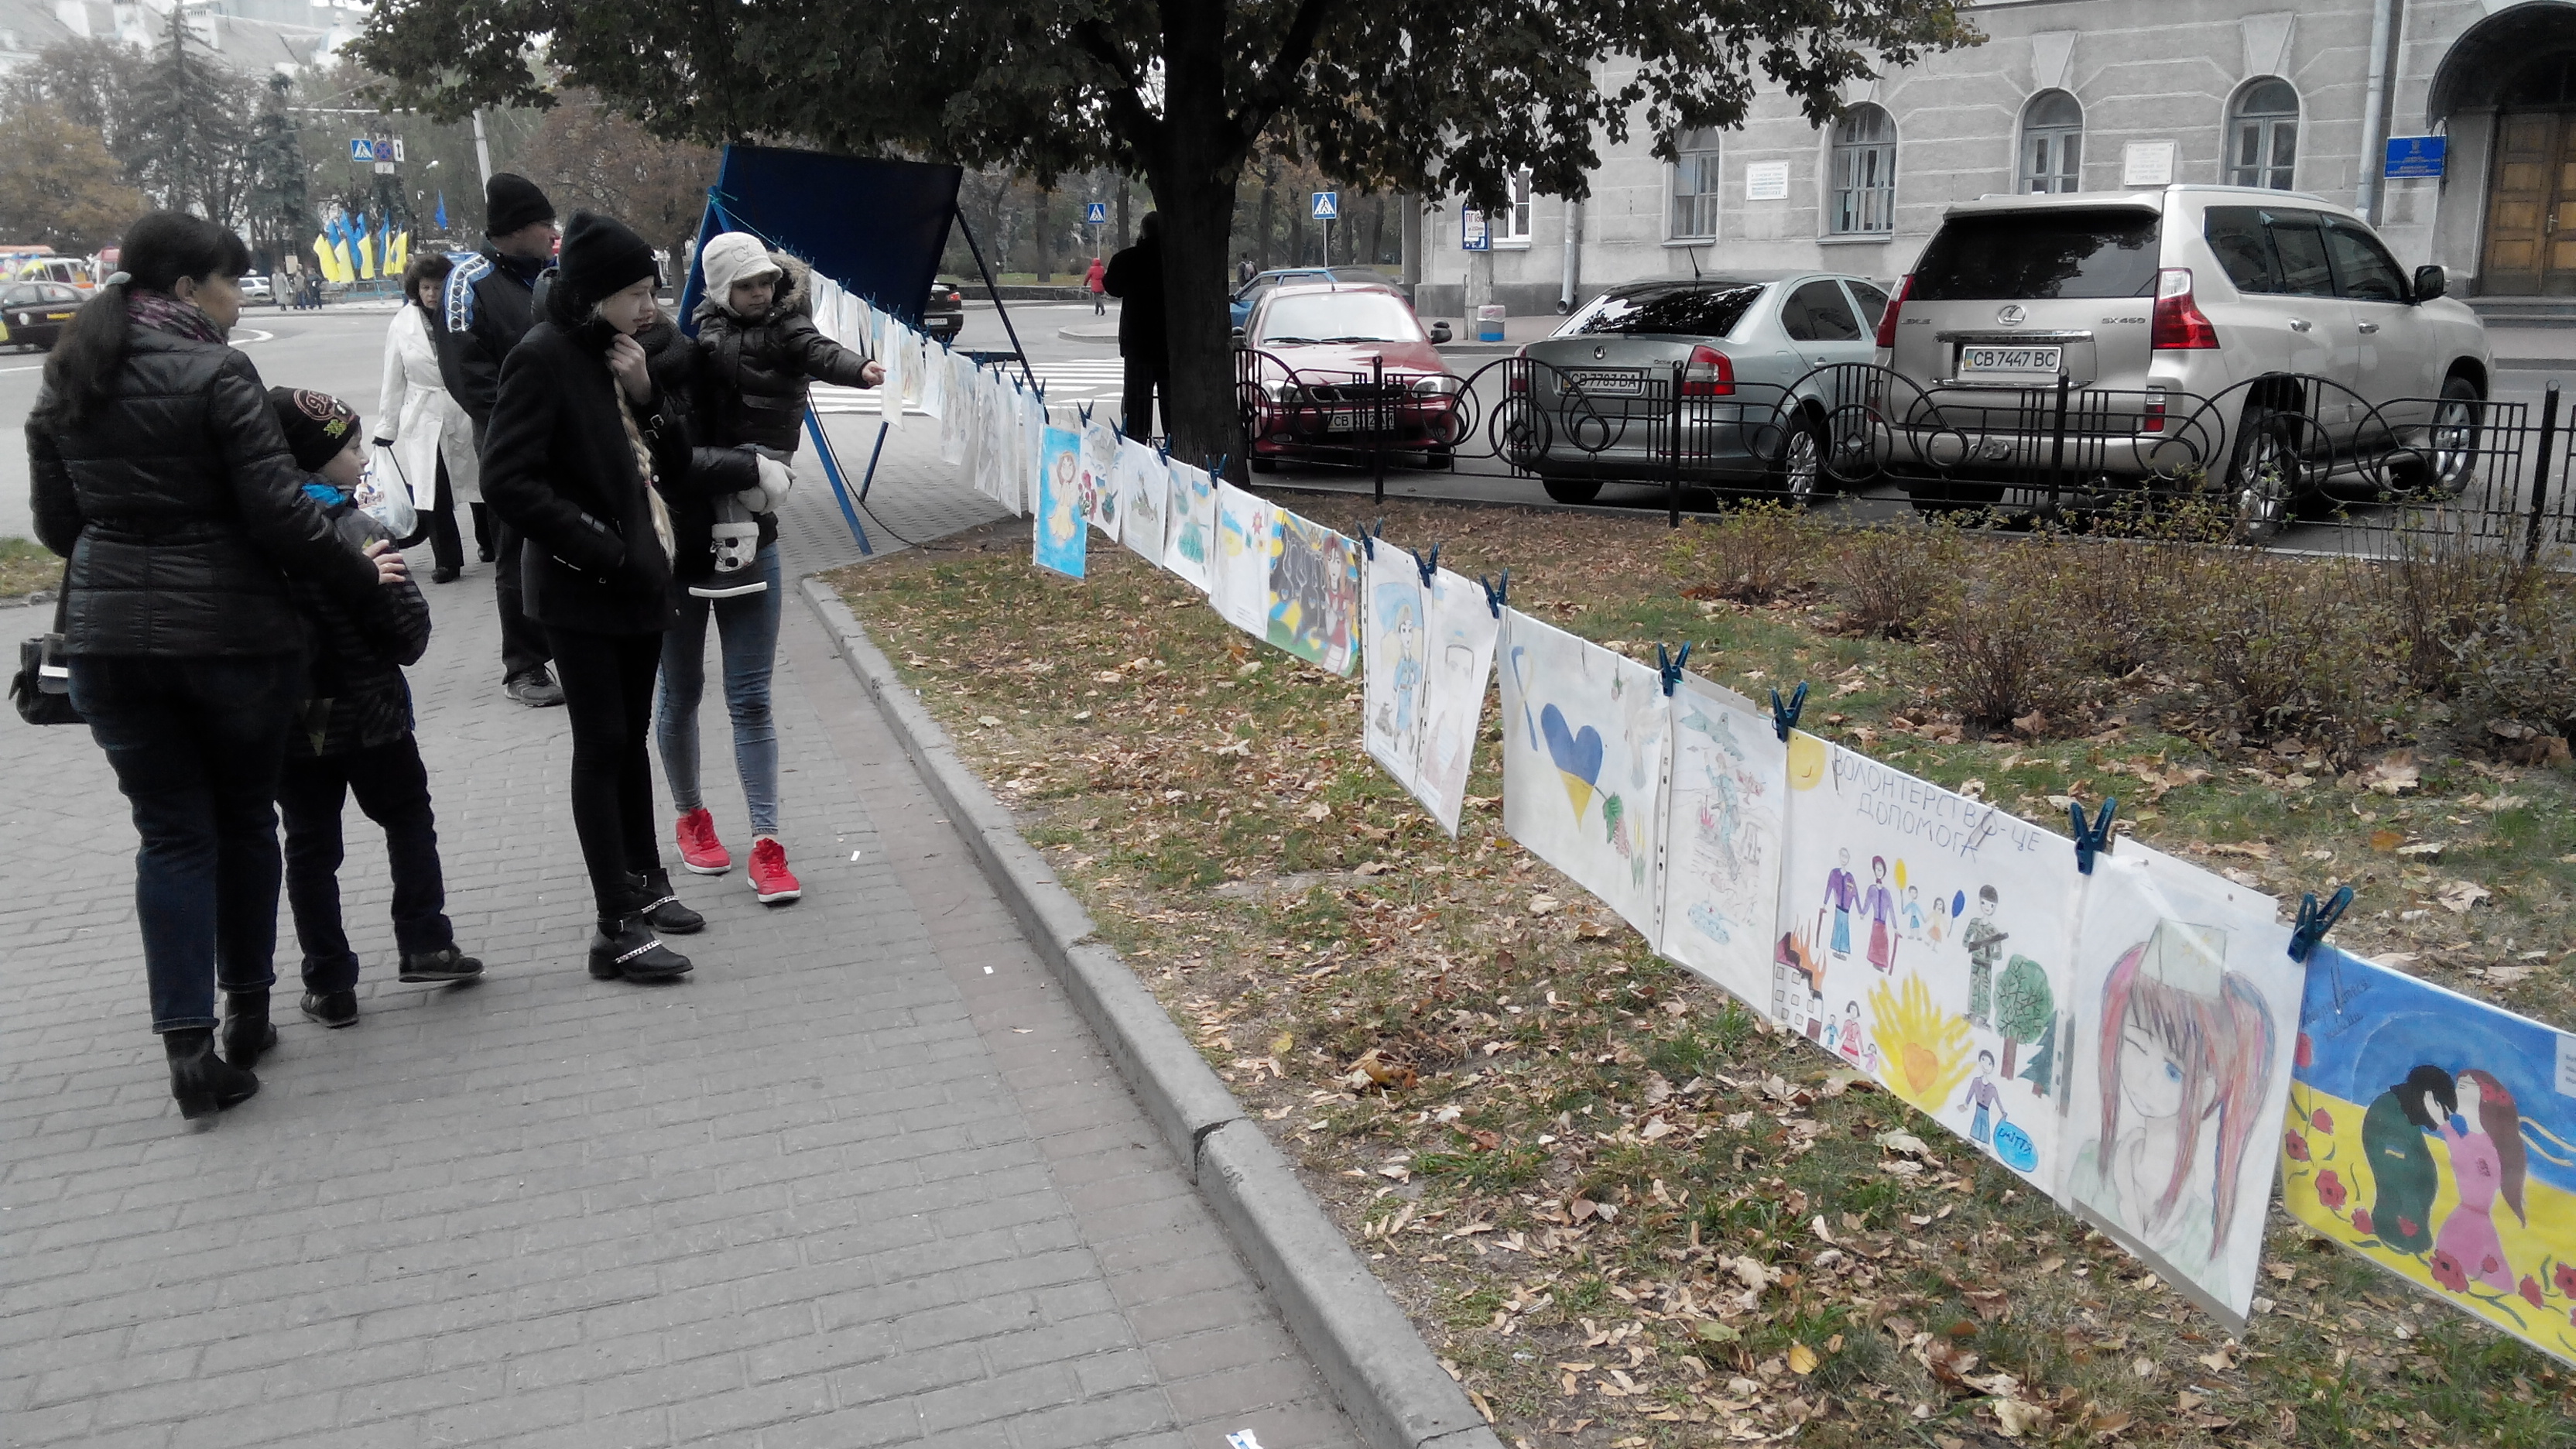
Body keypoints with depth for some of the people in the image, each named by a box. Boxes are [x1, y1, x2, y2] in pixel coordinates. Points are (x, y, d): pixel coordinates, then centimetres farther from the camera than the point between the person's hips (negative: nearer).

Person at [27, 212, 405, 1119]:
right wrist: (357, 577, -4)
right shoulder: (215, 376, -12)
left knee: (171, 831, 7)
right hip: (230, 630, -4)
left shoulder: (68, 385, 8)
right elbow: (278, 510, -16)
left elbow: (56, 522, 13)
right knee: (244, 817, 13)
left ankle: (187, 1040, 0)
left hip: (108, 637, 5)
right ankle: (247, 1013, 23)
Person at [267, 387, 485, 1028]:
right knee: (409, 820, 17)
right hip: (370, 716, -3)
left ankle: (329, 984, 13)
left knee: (310, 846, 9)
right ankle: (424, 944, 17)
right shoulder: (355, 532, -17)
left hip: (289, 725, 4)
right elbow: (409, 627, -15)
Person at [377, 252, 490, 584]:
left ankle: (488, 543, 36)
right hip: (424, 420, 1)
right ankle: (445, 560, 10)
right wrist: (386, 428, 6)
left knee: (480, 483, 13)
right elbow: (393, 380, 6)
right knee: (432, 493, -1)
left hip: (467, 416, -1)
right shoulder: (403, 324, 1)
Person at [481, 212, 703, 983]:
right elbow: (508, 480, -20)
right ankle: (617, 928, -1)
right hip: (582, 591, -8)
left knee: (631, 736, 17)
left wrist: (646, 393, -7)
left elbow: (675, 462, 10)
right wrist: (600, 548, -19)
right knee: (602, 745, -5)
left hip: (640, 578, 8)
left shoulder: (620, 354, 10)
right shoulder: (544, 356, -14)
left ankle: (644, 882, 30)